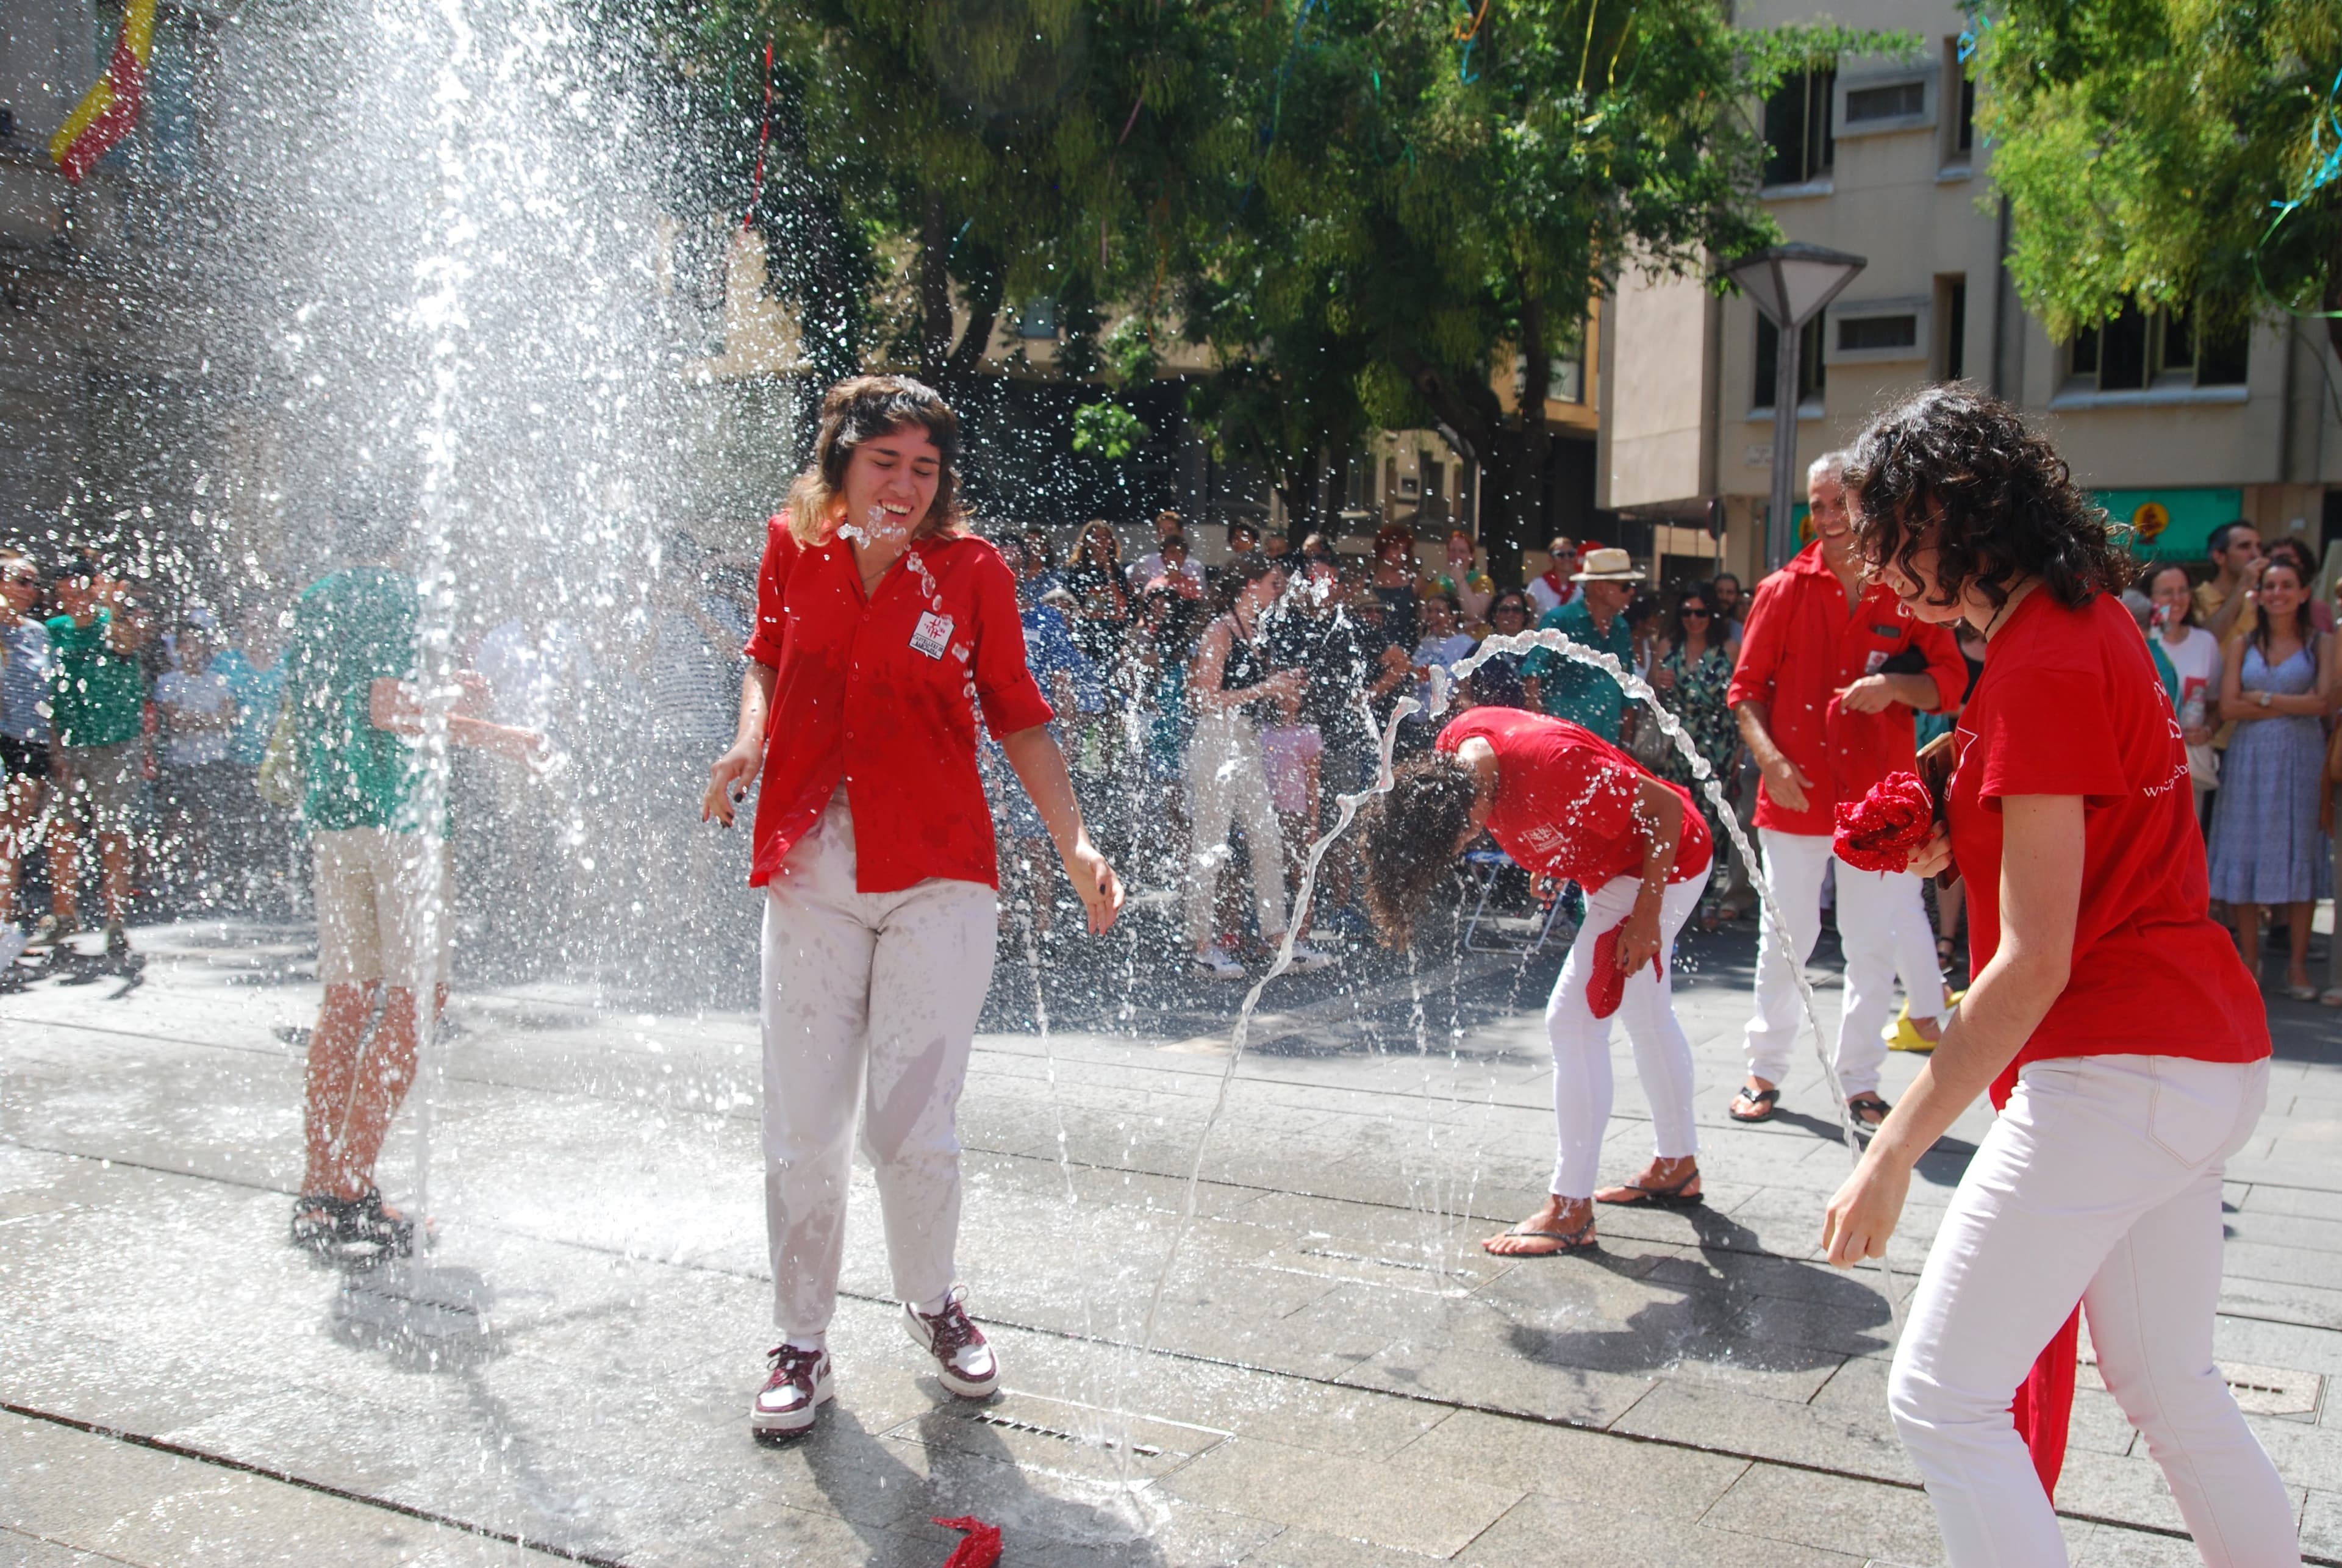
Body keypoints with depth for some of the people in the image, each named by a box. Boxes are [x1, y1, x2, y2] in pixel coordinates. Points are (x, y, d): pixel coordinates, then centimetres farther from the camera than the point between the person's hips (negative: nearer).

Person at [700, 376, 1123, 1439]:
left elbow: (1015, 713, 5)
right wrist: (749, 745, 1)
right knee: (802, 1131, 5)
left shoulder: (972, 570, -2)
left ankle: (933, 1301, 28)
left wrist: (1074, 845, -2)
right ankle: (803, 1344, 23)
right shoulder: (793, 550, 4)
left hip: (938, 876, -2)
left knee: (913, 1126, -1)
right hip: (810, 875, 2)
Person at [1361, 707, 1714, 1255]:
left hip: (1660, 865, -9)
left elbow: (1665, 810, -28)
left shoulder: (1553, 766, -38)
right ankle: (1677, 1167, 39)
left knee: (1575, 1020, -11)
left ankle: (1570, 1210, -5)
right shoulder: (1455, 745, -15)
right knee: (1646, 1015, 21)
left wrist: (1646, 914, -23)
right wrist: (1544, 860, 12)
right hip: (1612, 863, 9)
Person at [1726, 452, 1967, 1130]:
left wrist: (1896, 686, -16)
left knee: (1874, 944, 7)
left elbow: (1951, 679, 4)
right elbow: (1747, 686, 2)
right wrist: (1769, 757, -12)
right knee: (1785, 939, 6)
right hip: (1796, 793, -1)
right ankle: (1764, 1071, 20)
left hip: (1878, 794, 1)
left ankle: (1860, 1081, 19)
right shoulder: (1785, 589, 2)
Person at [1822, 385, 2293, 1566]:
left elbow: (2034, 961, -22)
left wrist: (1892, 1153, -20)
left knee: (1939, 1397, -4)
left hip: (2118, 1069, -10)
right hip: (2206, 1055, 10)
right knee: (2166, 1384, 22)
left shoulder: (2044, 666, -18)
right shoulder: (2088, 617, 10)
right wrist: (1955, 845, 9)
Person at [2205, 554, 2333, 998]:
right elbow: (2228, 706, -3)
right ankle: (2249, 961, 8)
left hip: (2301, 758, -1)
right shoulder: (2244, 644, 9)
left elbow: (2325, 702, -8)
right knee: (2246, 855, 1)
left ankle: (2298, 963, 4)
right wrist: (2294, 705, -9)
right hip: (2249, 758, 2)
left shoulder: (2320, 643, 5)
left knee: (2300, 852, 0)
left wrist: (2265, 698, -6)